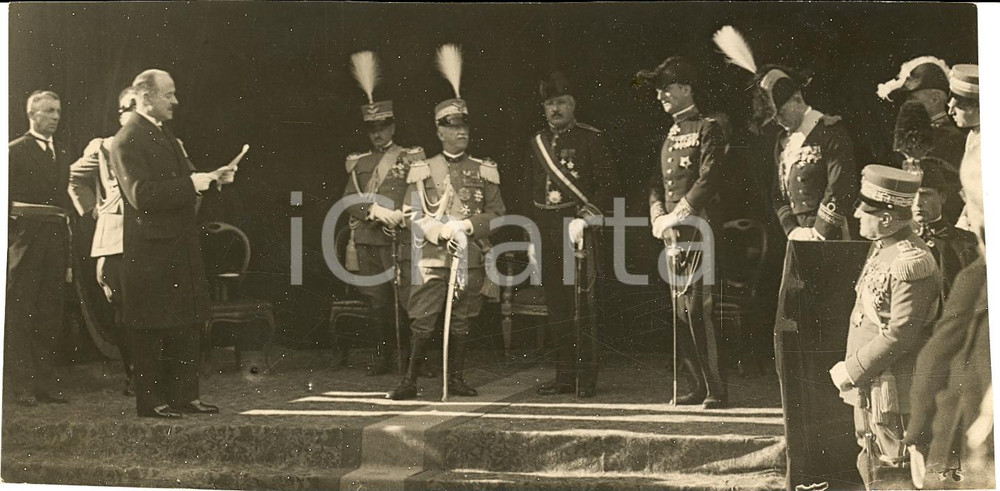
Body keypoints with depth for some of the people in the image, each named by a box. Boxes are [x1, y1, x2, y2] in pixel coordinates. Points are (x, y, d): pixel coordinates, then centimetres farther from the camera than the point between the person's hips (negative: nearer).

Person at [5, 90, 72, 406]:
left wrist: (65, 223, 7)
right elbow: (9, 199, -7)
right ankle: (19, 386, 0)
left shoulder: (61, 154, 17)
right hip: (25, 238, -6)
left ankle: (46, 383, 15)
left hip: (56, 238, 6)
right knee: (20, 314, -3)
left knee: (50, 316, 9)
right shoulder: (15, 151, -2)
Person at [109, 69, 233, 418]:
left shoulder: (165, 135, 17)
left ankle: (185, 395, 20)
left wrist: (210, 178, 8)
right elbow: (141, 195, -23)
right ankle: (151, 400, 8)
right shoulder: (127, 141, -13)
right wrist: (190, 184, -21)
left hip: (180, 245, 9)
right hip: (151, 248, -9)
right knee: (152, 329, -1)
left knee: (187, 323, 12)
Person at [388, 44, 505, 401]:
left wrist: (466, 225, -8)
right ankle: (409, 381, 2)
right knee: (422, 322, -6)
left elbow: (497, 214, 6)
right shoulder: (422, 171, 6)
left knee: (462, 323, 6)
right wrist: (441, 231, -13)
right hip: (432, 259, -1)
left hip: (471, 260, 2)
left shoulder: (485, 171, 9)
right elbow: (414, 217, 2)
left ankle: (456, 380, 17)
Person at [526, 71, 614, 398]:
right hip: (546, 235, 5)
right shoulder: (537, 143, 15)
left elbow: (605, 186, -5)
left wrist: (585, 219, -17)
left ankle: (586, 379, 0)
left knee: (582, 305, -5)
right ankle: (565, 377, 14)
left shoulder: (591, 138, 0)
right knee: (556, 307, 7)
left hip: (579, 231, -5)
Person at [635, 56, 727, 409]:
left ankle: (717, 390, -5)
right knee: (680, 312, 7)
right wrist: (660, 219, 0)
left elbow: (709, 181, -13)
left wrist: (677, 217, -13)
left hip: (699, 231, -8)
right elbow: (657, 184, 18)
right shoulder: (670, 136, 21)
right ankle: (702, 386, 16)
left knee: (697, 309, -11)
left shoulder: (707, 129, -3)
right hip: (673, 235, 8)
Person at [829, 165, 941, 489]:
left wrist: (851, 371, -18)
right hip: (870, 386, 10)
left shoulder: (911, 263, -22)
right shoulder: (882, 248, 8)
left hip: (891, 391, -10)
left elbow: (900, 336, -25)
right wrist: (852, 369, 10)